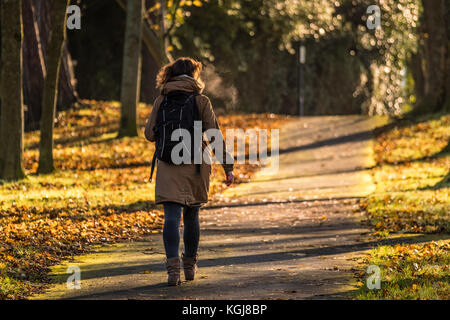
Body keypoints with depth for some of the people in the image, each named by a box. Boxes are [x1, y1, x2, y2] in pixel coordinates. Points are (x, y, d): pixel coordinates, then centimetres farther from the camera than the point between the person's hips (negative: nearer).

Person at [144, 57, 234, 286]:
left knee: (172, 216, -5)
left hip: (168, 166, 0)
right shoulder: (201, 101, -2)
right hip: (195, 165, 0)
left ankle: (173, 267, -21)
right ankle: (190, 265, 29)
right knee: (191, 215, 16)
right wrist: (228, 167, -2)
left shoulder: (162, 100, 3)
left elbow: (150, 134, 3)